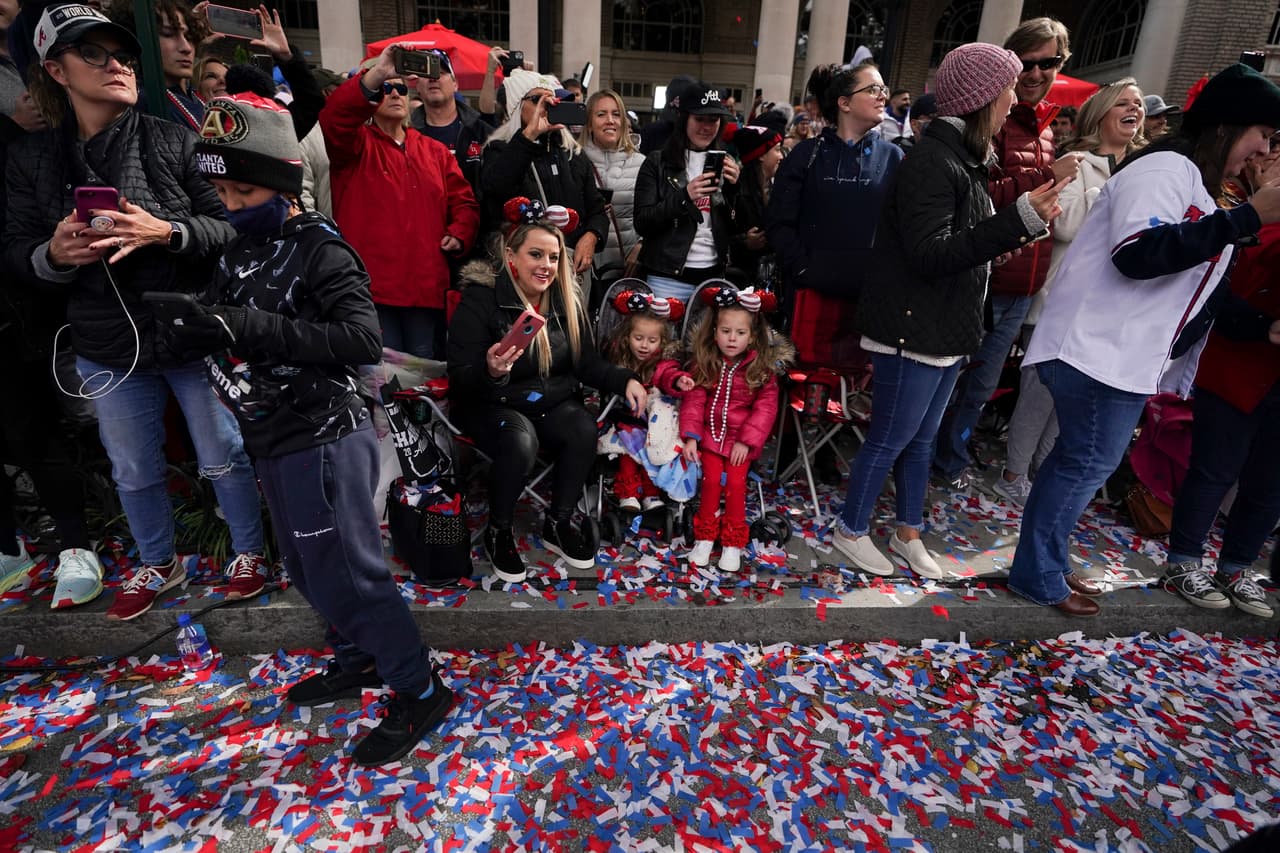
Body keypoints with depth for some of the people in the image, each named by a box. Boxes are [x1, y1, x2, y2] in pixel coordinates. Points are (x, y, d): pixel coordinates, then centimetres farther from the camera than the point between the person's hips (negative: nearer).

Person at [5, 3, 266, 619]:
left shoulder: (174, 142, -5)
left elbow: (229, 227, -8)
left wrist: (166, 232, -25)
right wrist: (54, 254, -17)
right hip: (107, 348, 3)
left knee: (224, 455, 10)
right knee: (133, 470, 17)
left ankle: (249, 550, 33)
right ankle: (157, 564, 41)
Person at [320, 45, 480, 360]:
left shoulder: (435, 151, 19)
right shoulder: (356, 144, 6)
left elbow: (464, 201, 16)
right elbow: (333, 118, -16)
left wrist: (459, 235, -3)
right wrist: (376, 74, -27)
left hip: (427, 287, 4)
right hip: (371, 285, -3)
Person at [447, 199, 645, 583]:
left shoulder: (566, 301, 4)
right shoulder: (480, 300, -12)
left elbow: (588, 362, 7)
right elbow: (460, 381, -15)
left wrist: (625, 380, -11)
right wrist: (491, 372, -38)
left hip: (554, 402, 5)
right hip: (493, 405, -4)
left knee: (584, 430, -27)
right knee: (520, 441, -35)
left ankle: (558, 524, -4)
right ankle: (498, 532, -7)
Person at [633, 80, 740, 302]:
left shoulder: (726, 163, 11)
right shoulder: (657, 163, 0)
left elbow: (737, 227, 8)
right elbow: (642, 223, -8)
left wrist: (734, 187, -8)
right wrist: (685, 196, -20)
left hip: (714, 277, 4)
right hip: (668, 279, -3)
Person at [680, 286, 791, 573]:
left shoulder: (763, 368, -10)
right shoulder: (704, 362, -6)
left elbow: (766, 407, -10)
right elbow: (694, 400, -8)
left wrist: (746, 441, -15)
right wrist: (690, 437, -15)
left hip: (742, 438, -1)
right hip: (711, 433, 1)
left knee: (735, 481, -9)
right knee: (712, 479, -9)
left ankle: (733, 542, 7)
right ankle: (704, 537, 8)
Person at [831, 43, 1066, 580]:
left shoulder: (966, 159, 13)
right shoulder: (932, 161, -17)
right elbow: (930, 254, -26)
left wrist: (1025, 221, 14)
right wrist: (1020, 219, -29)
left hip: (948, 330, 10)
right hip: (914, 330, -10)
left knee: (921, 439, 17)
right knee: (890, 439, 2)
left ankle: (908, 532, 32)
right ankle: (850, 531, 21)